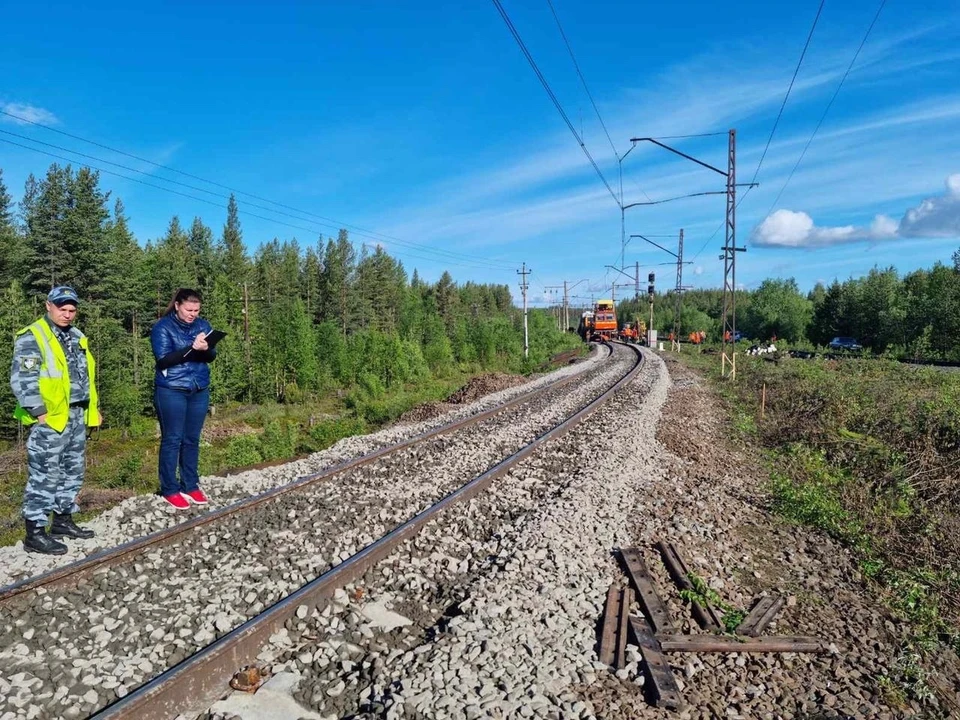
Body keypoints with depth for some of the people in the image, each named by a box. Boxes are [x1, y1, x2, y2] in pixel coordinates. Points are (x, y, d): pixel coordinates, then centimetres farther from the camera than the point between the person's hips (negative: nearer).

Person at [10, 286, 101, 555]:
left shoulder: (77, 337, 17)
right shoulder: (32, 337, -8)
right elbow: (21, 379, -16)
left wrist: (94, 408, 19)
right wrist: (38, 411, -20)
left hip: (77, 416, 8)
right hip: (51, 418, -8)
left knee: (72, 472, 15)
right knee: (45, 475, -6)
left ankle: (63, 520, 27)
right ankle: (35, 532, 1)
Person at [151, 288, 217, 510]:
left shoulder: (203, 325, 8)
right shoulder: (162, 327, -6)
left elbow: (212, 356, 3)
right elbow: (163, 359, -16)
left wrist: (206, 349, -20)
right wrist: (191, 348, -26)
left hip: (200, 391, 5)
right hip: (171, 391, -4)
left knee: (192, 440, 11)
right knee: (172, 439, 1)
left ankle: (191, 486, 21)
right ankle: (170, 490, 11)